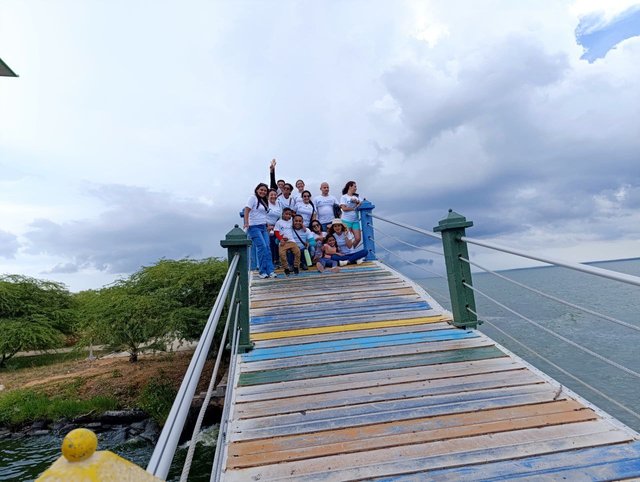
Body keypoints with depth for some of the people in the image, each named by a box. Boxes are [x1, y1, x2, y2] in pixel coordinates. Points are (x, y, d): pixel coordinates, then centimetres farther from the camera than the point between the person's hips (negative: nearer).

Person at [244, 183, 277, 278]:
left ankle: (270, 271, -3)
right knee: (262, 247, -15)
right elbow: (246, 210, -12)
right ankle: (263, 271, -8)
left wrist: (267, 224, 17)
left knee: (267, 248, -2)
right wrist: (246, 223, -23)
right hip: (254, 227, -7)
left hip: (263, 227, 7)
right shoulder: (253, 198, -3)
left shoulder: (265, 201, 20)